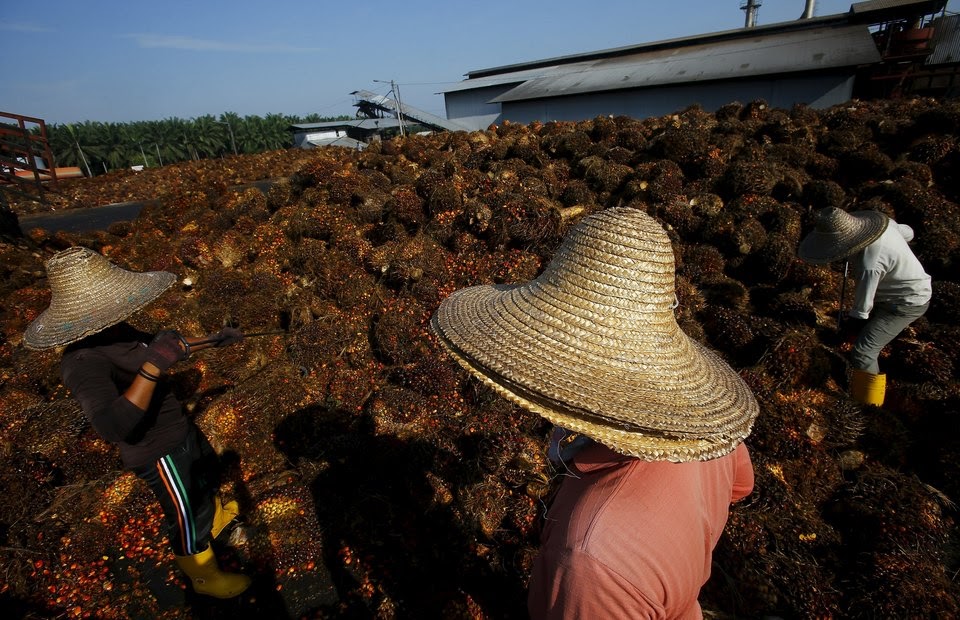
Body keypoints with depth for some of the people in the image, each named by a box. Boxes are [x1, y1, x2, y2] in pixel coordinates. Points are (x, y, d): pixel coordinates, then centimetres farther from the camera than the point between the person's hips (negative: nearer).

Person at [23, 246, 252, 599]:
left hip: (180, 429, 9)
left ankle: (217, 517, 61)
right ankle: (205, 578, 38)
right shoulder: (84, 361, -32)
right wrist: (151, 368, -51)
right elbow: (112, 427, -44)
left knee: (207, 474, 32)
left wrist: (213, 341, 16)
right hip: (158, 452, -9)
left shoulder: (117, 333, -5)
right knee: (187, 517, 13)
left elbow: (172, 346, 13)